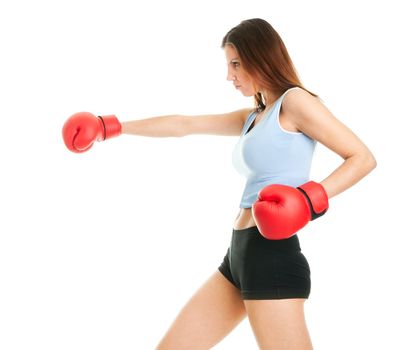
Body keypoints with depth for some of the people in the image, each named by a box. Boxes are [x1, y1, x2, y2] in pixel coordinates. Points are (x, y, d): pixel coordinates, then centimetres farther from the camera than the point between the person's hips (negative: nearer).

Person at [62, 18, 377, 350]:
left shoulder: (295, 101, -4)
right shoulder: (252, 117, 20)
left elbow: (363, 157, -9)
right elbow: (183, 125, 25)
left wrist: (311, 198, -23)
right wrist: (112, 127, 27)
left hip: (272, 257, -9)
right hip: (240, 257, 9)